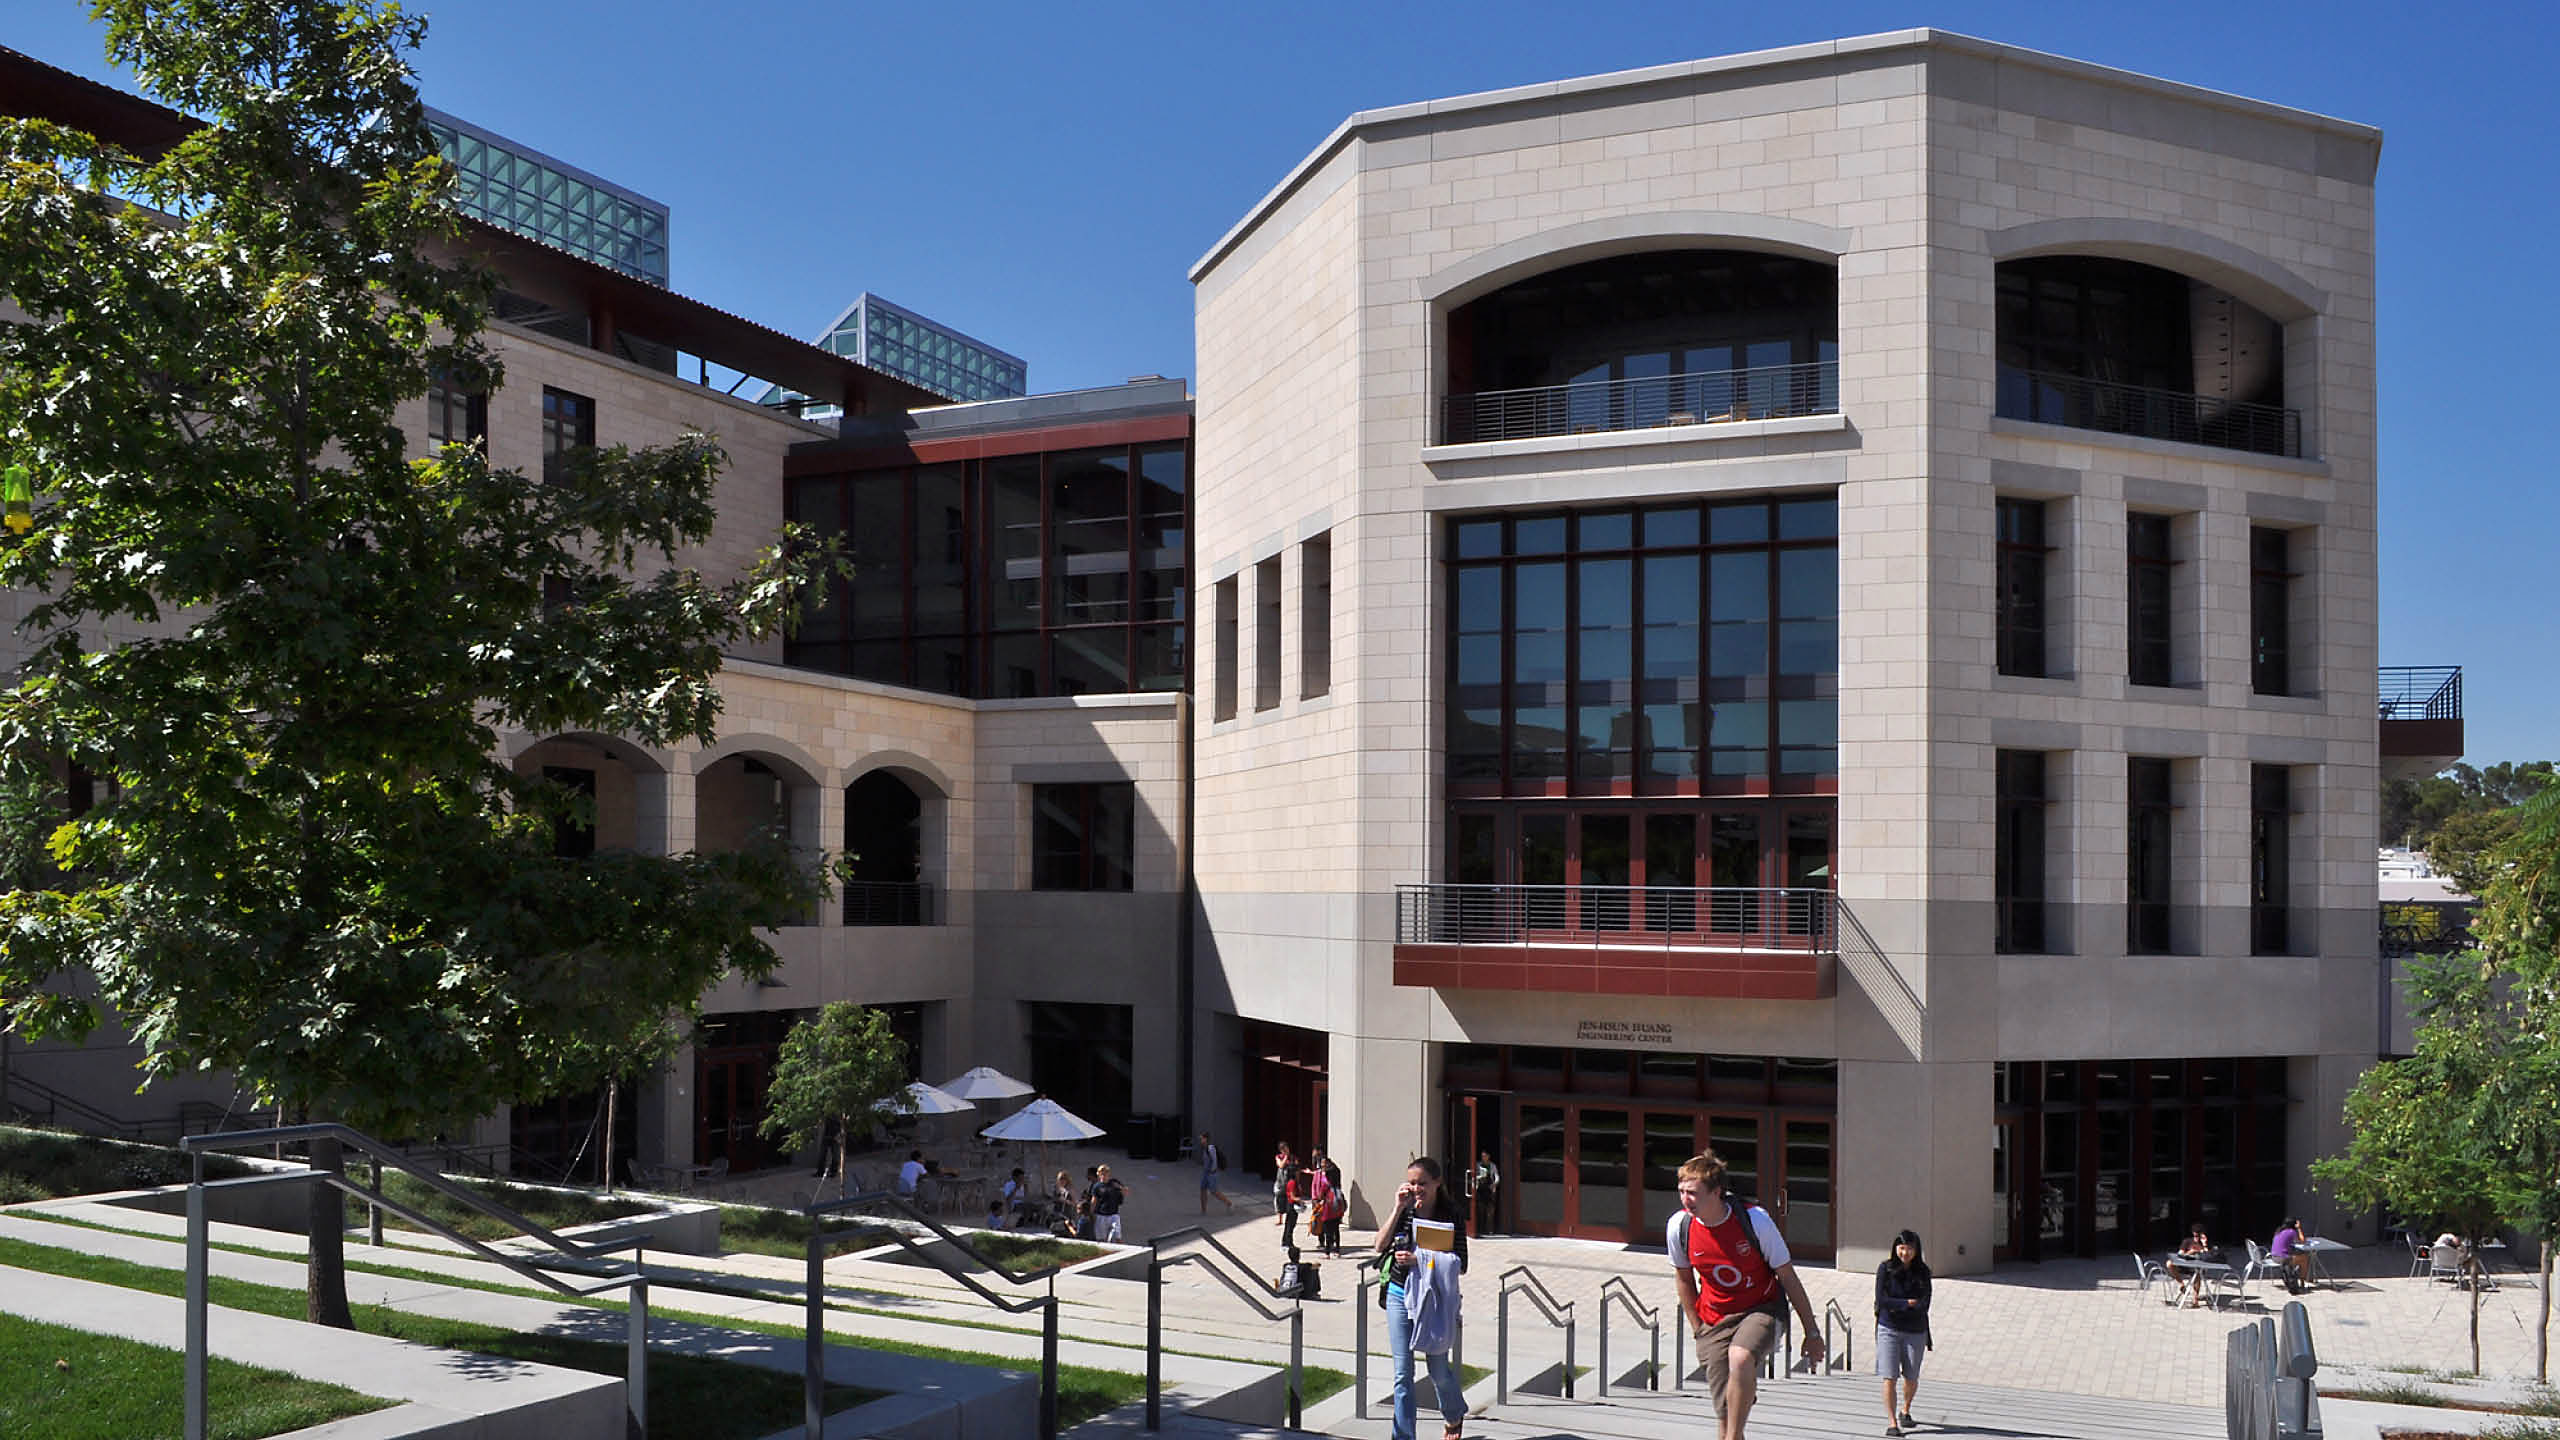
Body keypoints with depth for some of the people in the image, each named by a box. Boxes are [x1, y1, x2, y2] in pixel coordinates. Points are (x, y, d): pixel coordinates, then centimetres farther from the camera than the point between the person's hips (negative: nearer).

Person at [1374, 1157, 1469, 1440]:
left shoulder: (1452, 1215, -9)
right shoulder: (1405, 1211, 0)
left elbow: (1460, 1266, -12)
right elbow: (1380, 1246, -9)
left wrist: (1420, 1260, -22)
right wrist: (1398, 1208, -16)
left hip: (1434, 1297, -2)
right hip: (1399, 1293, 2)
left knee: (1438, 1367, 12)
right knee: (1402, 1372, 2)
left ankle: (1454, 1416, 42)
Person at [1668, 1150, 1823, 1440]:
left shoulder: (1754, 1220, -19)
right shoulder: (1678, 1226, -10)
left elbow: (1787, 1277, -8)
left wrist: (1812, 1332, -2)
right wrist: (1698, 1328, 9)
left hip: (1762, 1309, -3)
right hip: (1715, 1321, 3)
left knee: (1740, 1358, -35)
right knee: (1726, 1414, -5)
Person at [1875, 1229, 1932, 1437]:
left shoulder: (1922, 1272, -2)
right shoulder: (1885, 1269, -4)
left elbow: (1924, 1305, -9)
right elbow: (1881, 1299, -10)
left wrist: (1895, 1306, -14)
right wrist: (1907, 1304, -14)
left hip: (1915, 1331, 2)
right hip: (1888, 1329, -1)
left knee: (1911, 1378, 12)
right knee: (1889, 1378, -7)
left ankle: (1905, 1411, 38)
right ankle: (1891, 1422, -2)